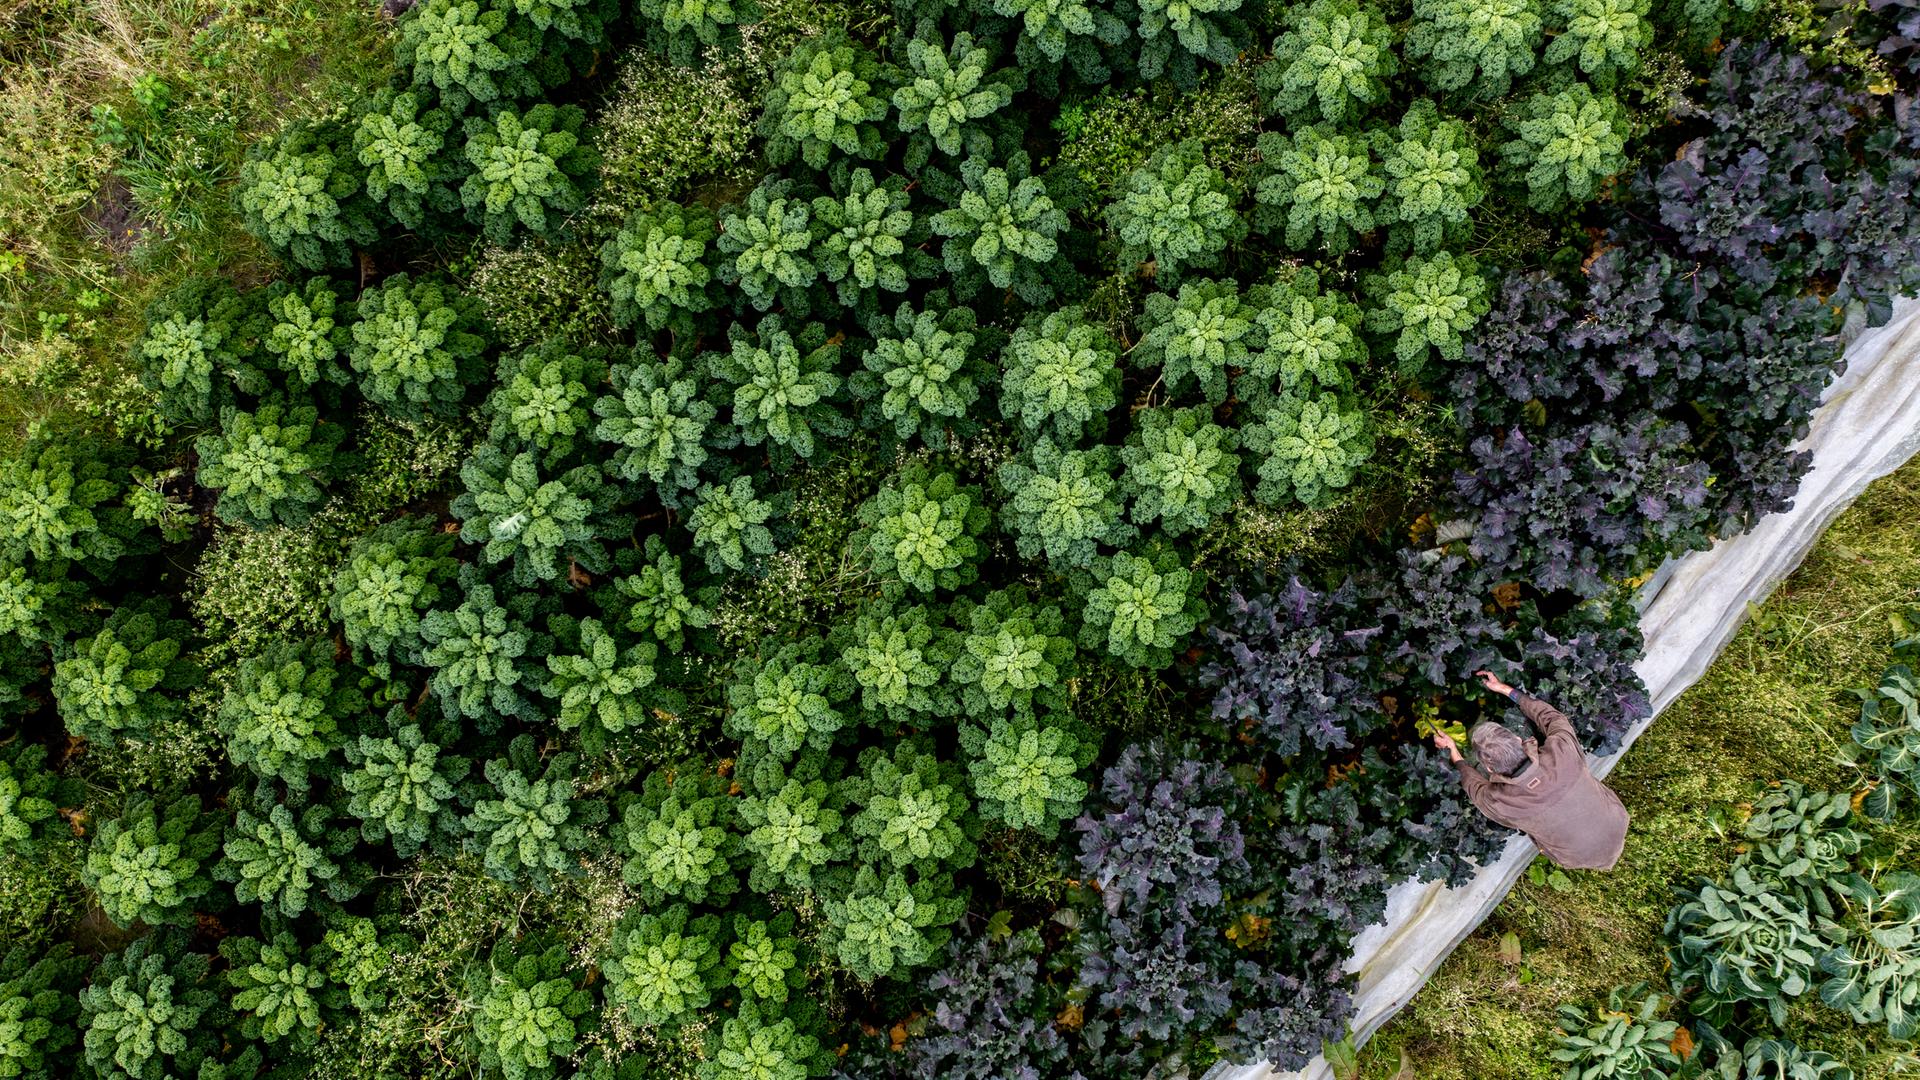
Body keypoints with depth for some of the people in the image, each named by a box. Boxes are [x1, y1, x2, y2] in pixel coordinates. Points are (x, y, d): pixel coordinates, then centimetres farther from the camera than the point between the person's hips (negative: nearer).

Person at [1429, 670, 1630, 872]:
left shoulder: (1501, 803, -31)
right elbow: (1554, 718, -4)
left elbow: (1476, 787, -3)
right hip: (1619, 825, 2)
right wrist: (1506, 689, 3)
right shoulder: (1561, 750, -30)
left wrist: (1452, 752, 7)